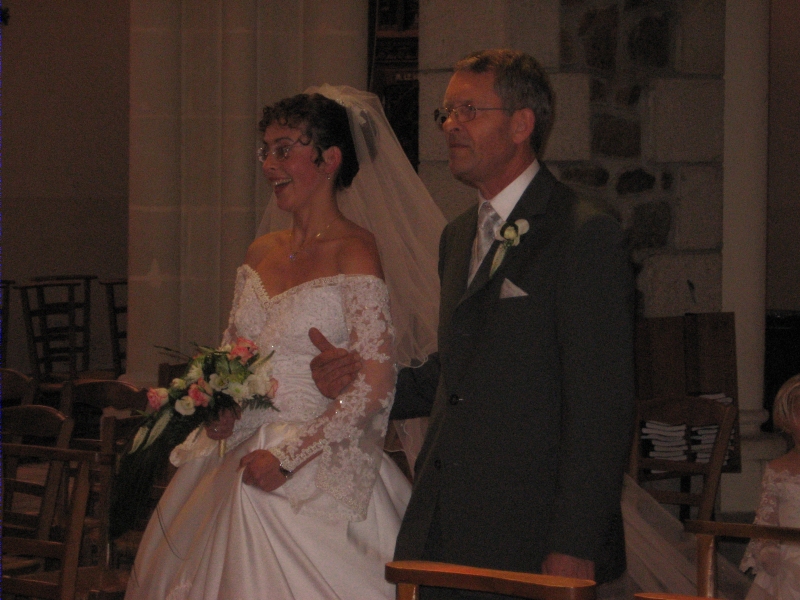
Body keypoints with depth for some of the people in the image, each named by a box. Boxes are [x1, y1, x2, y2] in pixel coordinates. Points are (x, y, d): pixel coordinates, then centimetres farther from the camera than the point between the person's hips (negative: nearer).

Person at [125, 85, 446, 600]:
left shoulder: (355, 251, -10)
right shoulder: (263, 253, 11)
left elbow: (373, 388, -15)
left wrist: (288, 455, -17)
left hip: (318, 471, -7)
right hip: (241, 457, 7)